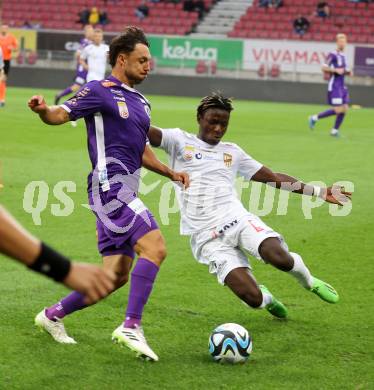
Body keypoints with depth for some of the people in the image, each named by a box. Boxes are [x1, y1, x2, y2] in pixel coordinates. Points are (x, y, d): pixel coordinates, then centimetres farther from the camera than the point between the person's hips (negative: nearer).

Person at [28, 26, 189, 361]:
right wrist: (43, 110, -35)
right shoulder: (100, 91, -4)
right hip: (110, 185, -9)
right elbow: (61, 114, -13)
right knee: (155, 247, -22)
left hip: (124, 189, 9)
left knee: (117, 275, 8)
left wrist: (171, 173, 22)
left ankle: (53, 314, 22)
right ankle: (131, 327, -22)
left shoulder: (141, 103, 21)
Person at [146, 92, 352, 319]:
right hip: (208, 238, -2)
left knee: (280, 258, -30)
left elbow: (274, 178, 22)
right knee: (253, 298, -19)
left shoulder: (232, 152, 20)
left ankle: (308, 281, 5)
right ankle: (266, 298, 20)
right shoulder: (180, 141, 10)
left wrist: (320, 192, 17)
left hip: (237, 220, 2)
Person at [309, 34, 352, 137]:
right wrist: (336, 70, -24)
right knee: (338, 109, -12)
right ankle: (315, 118, 3)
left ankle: (335, 130, 11)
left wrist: (348, 72, 9)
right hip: (334, 86, -8)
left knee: (344, 109, 1)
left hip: (342, 86, 8)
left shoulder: (343, 56, 15)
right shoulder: (333, 55, -11)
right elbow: (324, 68, -15)